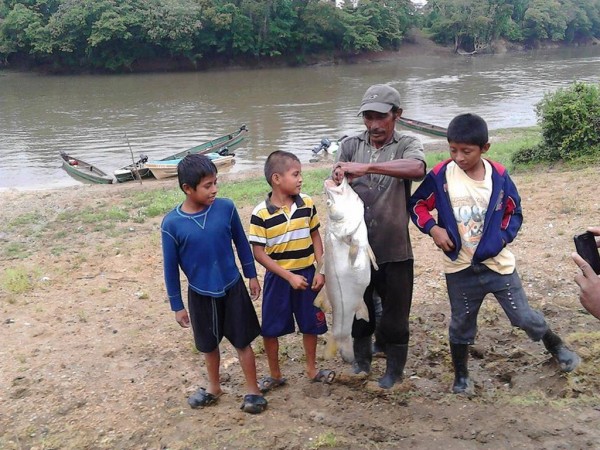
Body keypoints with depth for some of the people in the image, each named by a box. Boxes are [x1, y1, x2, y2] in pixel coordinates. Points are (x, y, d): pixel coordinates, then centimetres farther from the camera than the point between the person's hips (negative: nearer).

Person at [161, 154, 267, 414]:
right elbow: (171, 268, -8)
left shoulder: (226, 208, -14)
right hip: (200, 294, 0)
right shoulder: (172, 224, -18)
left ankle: (252, 390, 28)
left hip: (232, 288, 0)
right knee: (208, 345, 20)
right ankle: (214, 387, 42)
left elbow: (241, 243, 1)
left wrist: (252, 275, 7)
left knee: (243, 342, 11)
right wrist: (177, 305, -3)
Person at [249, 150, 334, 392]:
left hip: (307, 274, 3)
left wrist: (320, 271, -3)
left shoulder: (307, 204, -5)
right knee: (270, 329, 7)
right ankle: (275, 374, 27)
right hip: (278, 278, -3)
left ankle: (311, 369, 35)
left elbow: (315, 237, 5)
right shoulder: (261, 213, -17)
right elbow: (259, 253, -14)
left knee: (311, 324, 14)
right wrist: (289, 276, -17)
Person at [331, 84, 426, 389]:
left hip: (394, 251, -2)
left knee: (395, 313, 11)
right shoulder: (350, 145, 2)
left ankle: (394, 368, 34)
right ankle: (361, 358, 43)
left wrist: (366, 167, -40)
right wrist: (337, 181, -31)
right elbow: (335, 185, -6)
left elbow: (417, 169, -30)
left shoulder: (406, 145, -7)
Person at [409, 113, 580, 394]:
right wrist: (433, 228, -14)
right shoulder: (441, 175, -11)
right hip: (459, 268, 0)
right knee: (461, 323, 14)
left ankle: (556, 346, 37)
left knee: (524, 316, 8)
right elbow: (417, 204, 2)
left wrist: (502, 237, -11)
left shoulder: (498, 175, -9)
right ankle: (461, 376, 33)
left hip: (497, 263, 0)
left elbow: (515, 212, 4)